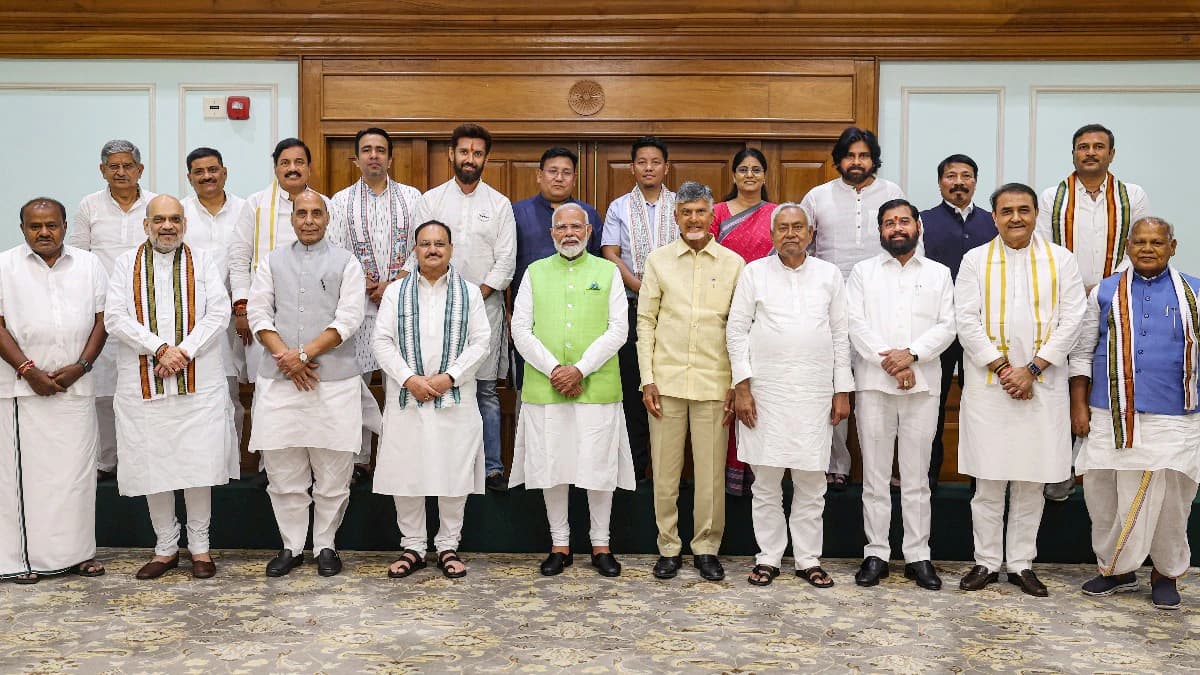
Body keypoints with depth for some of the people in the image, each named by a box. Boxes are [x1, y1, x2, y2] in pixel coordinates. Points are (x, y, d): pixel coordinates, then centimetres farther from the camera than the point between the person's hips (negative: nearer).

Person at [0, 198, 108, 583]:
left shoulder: (89, 265, 9)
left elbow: (101, 318, 6)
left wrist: (81, 366, -6)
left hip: (76, 386, 2)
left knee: (77, 468, 5)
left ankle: (78, 551, 13)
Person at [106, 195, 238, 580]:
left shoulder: (202, 262, 6)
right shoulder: (126, 265, 7)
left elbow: (219, 313, -3)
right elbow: (115, 319, -3)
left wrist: (185, 351, -15)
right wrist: (161, 348, -15)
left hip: (199, 383, -1)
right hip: (143, 384, 1)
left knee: (199, 465, 1)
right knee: (153, 467, 6)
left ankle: (200, 547, 16)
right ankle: (166, 548, 20)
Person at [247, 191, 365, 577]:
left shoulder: (346, 263, 6)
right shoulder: (272, 261, 13)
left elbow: (348, 319, -5)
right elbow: (258, 313, 4)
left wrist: (304, 353, -13)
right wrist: (285, 357, -10)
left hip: (334, 381, -2)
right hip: (278, 381, 2)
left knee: (333, 473, 3)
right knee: (283, 470, 6)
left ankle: (325, 546, 17)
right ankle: (291, 546, 19)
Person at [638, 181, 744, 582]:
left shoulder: (734, 264, 4)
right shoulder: (658, 260, 5)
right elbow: (645, 321, 5)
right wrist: (647, 379, -2)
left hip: (714, 383, 0)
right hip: (666, 381, 1)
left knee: (711, 470, 4)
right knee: (665, 469, 6)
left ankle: (706, 548, 19)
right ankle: (669, 546, 19)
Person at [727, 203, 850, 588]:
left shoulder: (829, 275, 10)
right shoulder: (754, 272, 4)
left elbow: (840, 335, 10)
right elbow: (737, 329, 2)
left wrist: (843, 390, 6)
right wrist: (741, 386, -5)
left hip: (815, 392, 1)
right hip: (765, 390, -1)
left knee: (811, 482, 6)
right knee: (766, 483, 4)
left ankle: (808, 560, 17)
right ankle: (768, 558, 15)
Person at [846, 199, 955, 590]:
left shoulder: (938, 273, 12)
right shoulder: (863, 271, 9)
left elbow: (946, 326, 2)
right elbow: (856, 323, -2)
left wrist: (911, 354, -13)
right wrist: (887, 359, -12)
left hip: (922, 385, 1)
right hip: (873, 384, 0)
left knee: (916, 477, 5)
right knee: (875, 476, 3)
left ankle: (918, 555, 12)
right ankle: (876, 554, 11)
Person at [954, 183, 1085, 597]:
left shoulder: (1060, 260, 6)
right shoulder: (975, 260, 4)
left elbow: (1071, 320, -1)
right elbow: (966, 320, -2)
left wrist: (1032, 369, -10)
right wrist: (1002, 368, -11)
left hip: (1043, 384, 1)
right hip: (989, 384, 0)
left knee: (1032, 481, 7)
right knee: (988, 479, 4)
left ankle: (1022, 563, 18)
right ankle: (987, 562, 15)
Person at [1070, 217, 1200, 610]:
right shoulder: (1104, 292, 7)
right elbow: (1082, 353, 8)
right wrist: (1079, 407, 2)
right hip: (1111, 416, 1)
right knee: (1104, 496, 6)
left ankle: (1165, 574, 24)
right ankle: (1117, 568, 24)